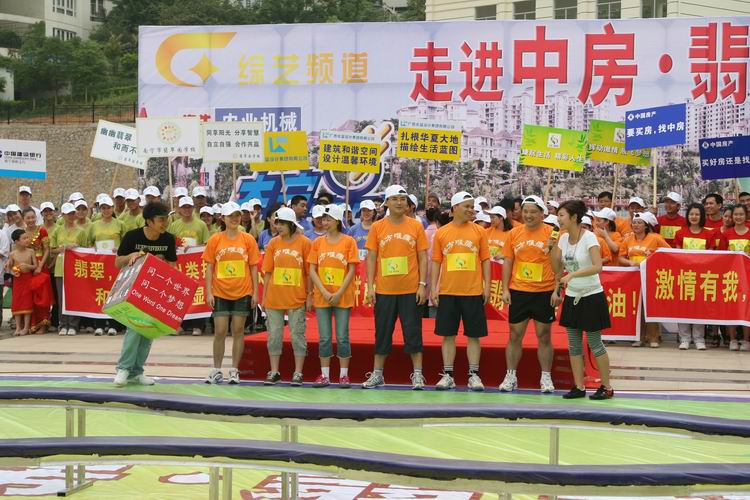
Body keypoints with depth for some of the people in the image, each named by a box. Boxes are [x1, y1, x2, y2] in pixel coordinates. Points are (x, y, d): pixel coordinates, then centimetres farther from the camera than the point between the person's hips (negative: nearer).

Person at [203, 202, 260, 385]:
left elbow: (254, 267, 4)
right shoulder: (215, 240, 1)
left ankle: (234, 370, 12)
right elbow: (209, 267, 2)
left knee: (238, 331, 5)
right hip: (220, 294, 0)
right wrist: (209, 292, -4)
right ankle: (216, 370, 9)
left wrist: (255, 293, 0)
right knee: (220, 332, 0)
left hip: (242, 294, 0)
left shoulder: (248, 239, 2)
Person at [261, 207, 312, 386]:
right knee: (274, 335, 6)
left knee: (297, 334, 2)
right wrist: (264, 296, 5)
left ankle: (298, 373, 9)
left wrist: (310, 296, -5)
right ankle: (274, 372, 15)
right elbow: (267, 271, 7)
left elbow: (309, 272, -2)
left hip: (296, 298, -3)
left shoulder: (304, 243, -3)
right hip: (274, 297, 3)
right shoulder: (273, 243, 5)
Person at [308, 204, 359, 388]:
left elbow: (351, 270, -4)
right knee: (324, 338, 4)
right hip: (322, 297, 2)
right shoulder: (318, 242, 6)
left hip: (343, 296, -2)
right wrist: (324, 292, -10)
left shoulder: (348, 241, -1)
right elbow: (312, 271, 3)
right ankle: (325, 376, 9)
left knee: (342, 337, 0)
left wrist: (339, 293, -12)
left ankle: (343, 375, 7)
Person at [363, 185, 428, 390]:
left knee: (413, 332, 2)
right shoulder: (377, 227, 4)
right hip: (384, 290, 1)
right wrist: (370, 286, -3)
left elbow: (423, 258, 3)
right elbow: (371, 258, 4)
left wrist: (422, 285, -5)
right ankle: (377, 375, 17)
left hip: (410, 290, -1)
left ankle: (418, 375, 8)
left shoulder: (416, 226, 3)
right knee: (382, 333, 8)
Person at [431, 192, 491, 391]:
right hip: (447, 291, 0)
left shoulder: (479, 231, 4)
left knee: (473, 335, 3)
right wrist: (433, 288, 1)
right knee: (448, 334, 4)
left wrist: (487, 285, -1)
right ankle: (447, 375, 11)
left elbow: (485, 260, 6)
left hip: (473, 292, 0)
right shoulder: (442, 233, 4)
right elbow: (436, 262, 6)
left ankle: (474, 375, 10)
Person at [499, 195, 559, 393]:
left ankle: (546, 378, 14)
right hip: (518, 292, 2)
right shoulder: (514, 233, 4)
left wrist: (557, 290, -8)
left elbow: (558, 265, -1)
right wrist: (505, 289, 2)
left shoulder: (551, 234, -4)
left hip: (544, 292, -2)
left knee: (544, 336, 5)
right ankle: (510, 377, 16)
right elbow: (507, 262, 8)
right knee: (515, 335, 7)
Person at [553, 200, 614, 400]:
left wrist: (572, 275, -35)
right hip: (572, 297, 7)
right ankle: (579, 387, 15)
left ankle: (606, 387, 11)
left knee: (594, 343, 0)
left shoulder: (589, 237, -17)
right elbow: (559, 266, 15)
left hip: (591, 296, -7)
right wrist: (557, 289, 8)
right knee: (573, 344, 7)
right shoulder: (564, 238, 3)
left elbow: (597, 266, -29)